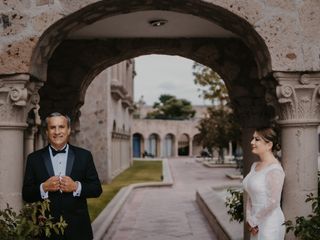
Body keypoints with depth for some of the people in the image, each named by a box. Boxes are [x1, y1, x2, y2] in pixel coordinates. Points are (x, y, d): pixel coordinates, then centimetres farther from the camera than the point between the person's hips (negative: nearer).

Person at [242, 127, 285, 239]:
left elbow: (272, 202, -21)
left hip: (270, 225, -7)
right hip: (257, 225, 7)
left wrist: (254, 221, -12)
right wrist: (249, 219, 3)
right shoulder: (255, 165, 8)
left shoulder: (274, 169, -17)